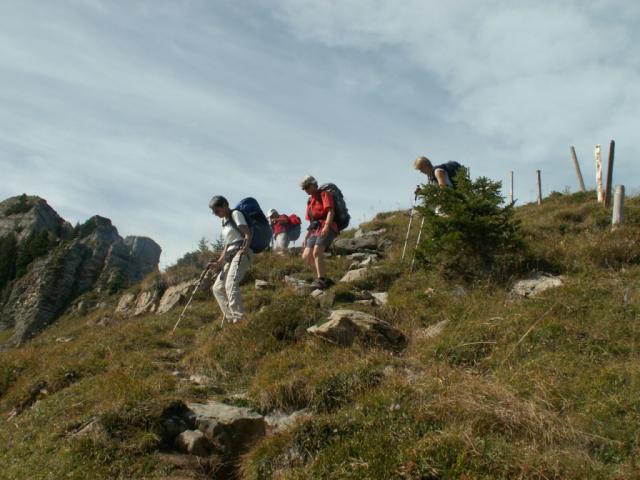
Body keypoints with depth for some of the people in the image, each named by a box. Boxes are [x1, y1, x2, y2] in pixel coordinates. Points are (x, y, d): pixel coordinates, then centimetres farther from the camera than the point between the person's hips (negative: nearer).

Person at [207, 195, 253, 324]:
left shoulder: (236, 214, -2)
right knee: (217, 287, 8)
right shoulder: (224, 221, 22)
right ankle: (230, 318, 9)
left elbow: (248, 233, -13)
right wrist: (219, 262, 15)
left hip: (242, 254, -10)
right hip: (231, 257, 10)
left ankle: (239, 318, -31)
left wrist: (244, 249, -26)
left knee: (231, 284, -27)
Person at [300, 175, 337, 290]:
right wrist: (306, 237, 18)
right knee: (306, 257, 2)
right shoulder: (310, 201, 26)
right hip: (316, 231, 9)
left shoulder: (324, 194, 2)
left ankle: (320, 280, -30)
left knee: (316, 252, -27)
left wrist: (326, 226, -30)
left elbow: (330, 211, -15)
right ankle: (325, 279, 6)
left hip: (327, 229, -9)